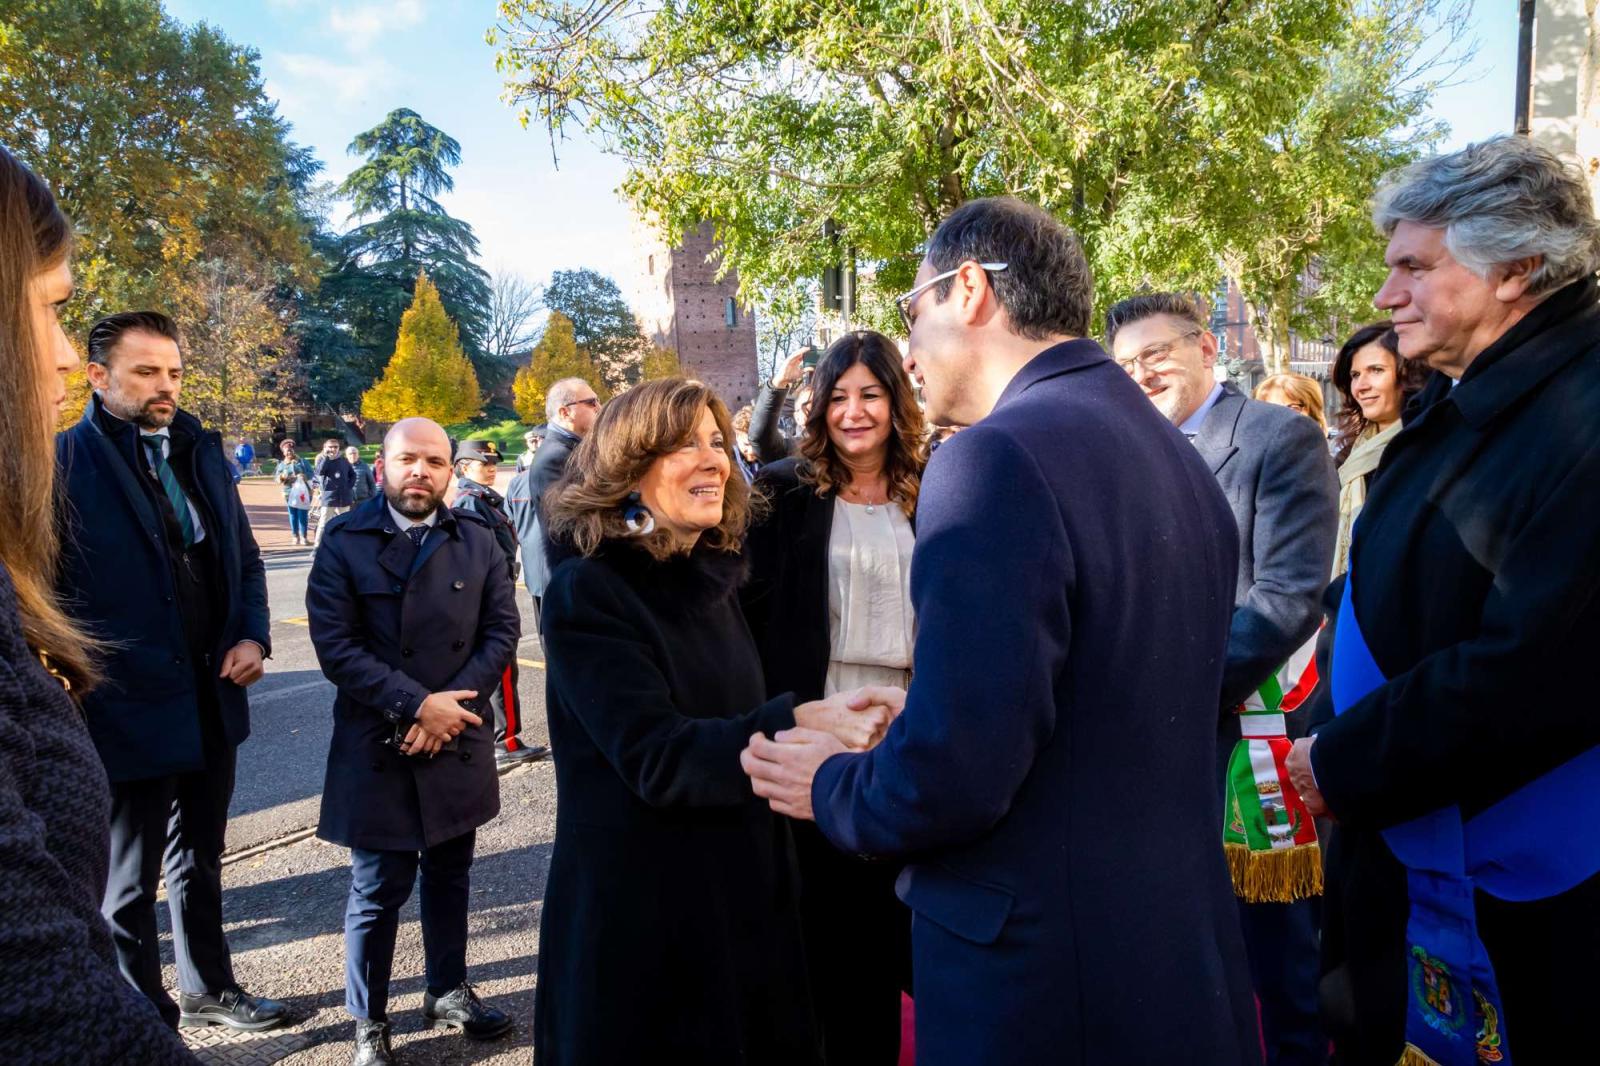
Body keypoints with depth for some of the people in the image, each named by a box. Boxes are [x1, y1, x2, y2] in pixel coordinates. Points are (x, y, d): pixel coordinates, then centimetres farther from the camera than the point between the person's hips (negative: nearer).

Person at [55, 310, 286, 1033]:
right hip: (128, 715, -6)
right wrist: (74, 686, -15)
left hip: (213, 702, 6)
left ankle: (208, 988, 41)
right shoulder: (65, 463, -14)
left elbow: (243, 556, 12)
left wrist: (252, 635, -2)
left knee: (200, 860, 23)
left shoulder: (201, 451, 6)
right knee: (131, 883, 13)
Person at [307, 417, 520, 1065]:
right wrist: (417, 703, -18)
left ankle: (449, 992, 35)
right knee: (379, 890, 6)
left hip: (456, 742, 3)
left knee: (449, 876, 16)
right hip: (377, 745, -3)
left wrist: (450, 704, -12)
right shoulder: (344, 542, -5)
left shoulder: (477, 541, 3)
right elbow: (334, 645, -12)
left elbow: (502, 630, 1)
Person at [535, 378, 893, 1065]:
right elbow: (656, 758, -26)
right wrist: (793, 726, -35)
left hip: (742, 886, 7)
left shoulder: (711, 574, 6)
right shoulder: (588, 591, -17)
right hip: (640, 903, -7)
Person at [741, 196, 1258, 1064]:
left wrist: (833, 787, -6)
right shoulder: (1175, 454, 6)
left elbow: (955, 775, -26)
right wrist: (930, 714, 16)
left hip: (1038, 981, -8)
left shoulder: (996, 457, -22)